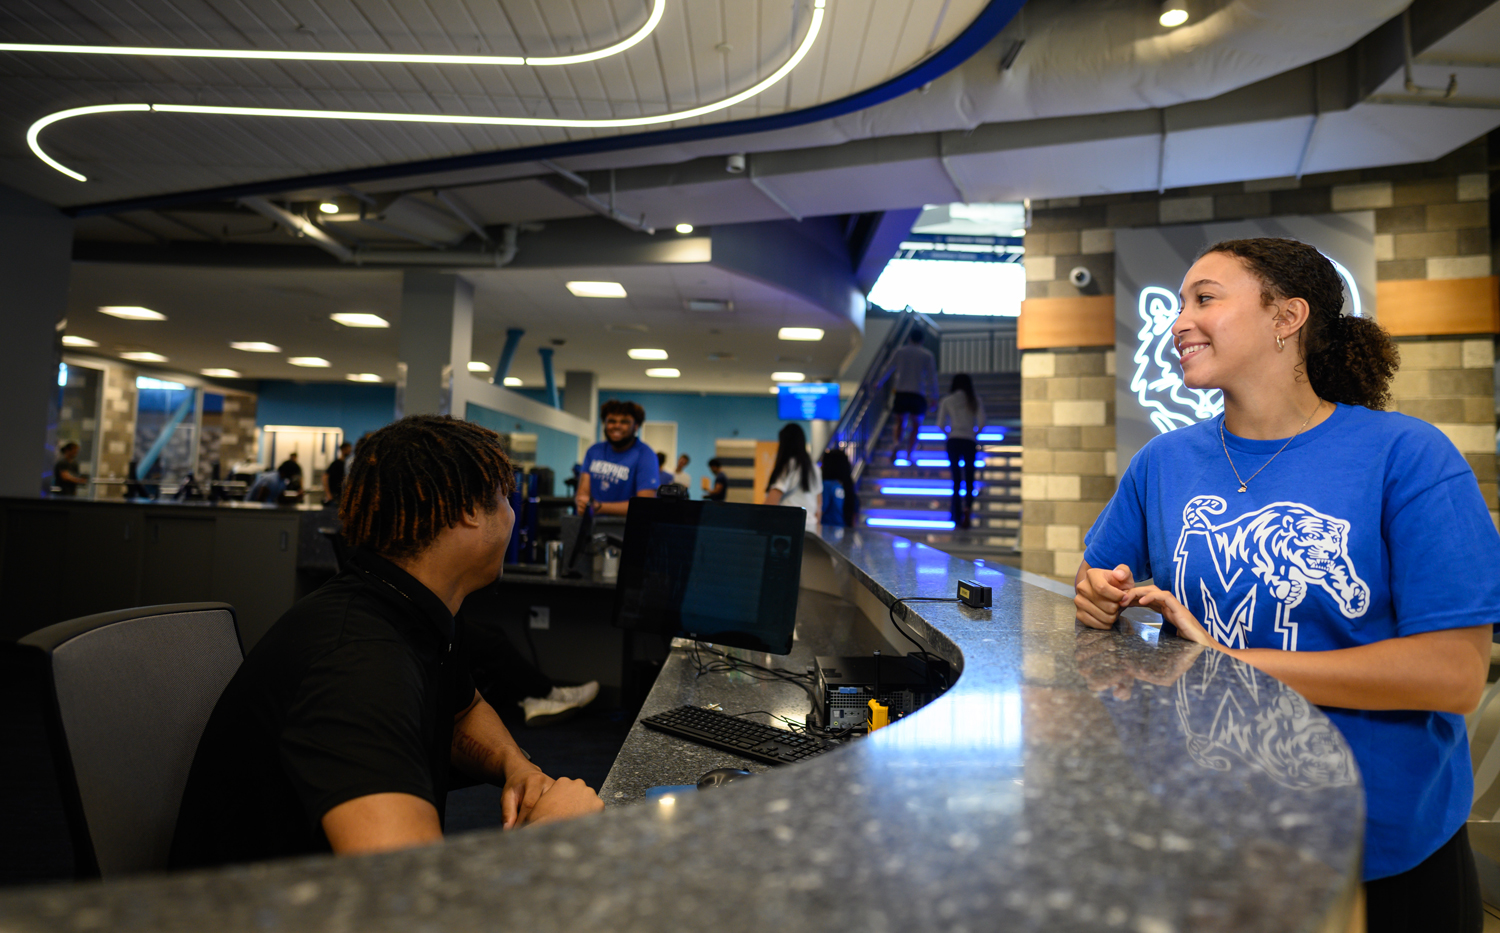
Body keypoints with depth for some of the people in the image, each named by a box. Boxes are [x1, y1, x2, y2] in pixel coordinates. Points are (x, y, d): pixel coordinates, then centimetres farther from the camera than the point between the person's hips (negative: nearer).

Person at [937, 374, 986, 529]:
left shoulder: (947, 401, 9)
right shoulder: (975, 401, 9)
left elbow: (941, 424, 3)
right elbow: (981, 422, -1)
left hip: (953, 441, 0)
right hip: (970, 442, 0)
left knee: (956, 479, 6)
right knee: (969, 478, 4)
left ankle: (957, 516, 5)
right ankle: (968, 507, -19)